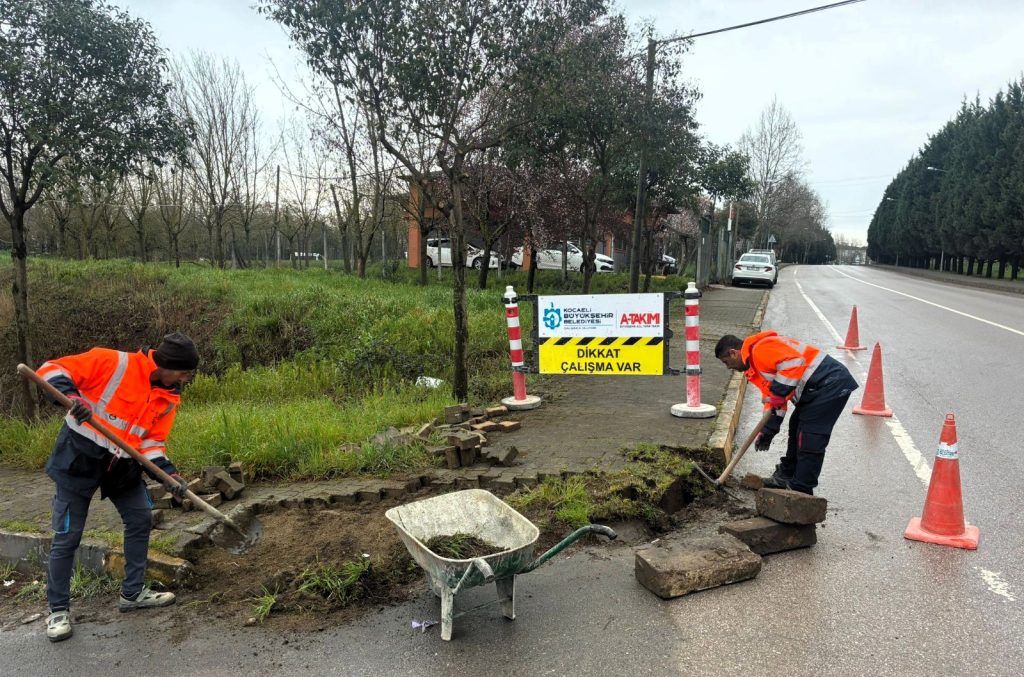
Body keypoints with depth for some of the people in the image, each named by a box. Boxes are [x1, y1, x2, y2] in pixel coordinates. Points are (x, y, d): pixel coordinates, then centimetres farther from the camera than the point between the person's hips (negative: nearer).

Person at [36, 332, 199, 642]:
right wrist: (70, 395, -35)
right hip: (79, 458, -6)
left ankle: (132, 593, 22)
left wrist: (168, 471, -16)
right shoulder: (111, 362, -19)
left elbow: (152, 440, -1)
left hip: (122, 465, 6)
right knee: (67, 537, 2)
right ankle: (58, 610, 19)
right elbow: (52, 369, -16)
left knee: (141, 519, 7)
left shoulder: (169, 398, -1)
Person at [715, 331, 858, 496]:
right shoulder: (755, 363, 18)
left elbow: (793, 362, -29)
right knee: (797, 429, 21)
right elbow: (772, 397, 19)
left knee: (809, 440, -7)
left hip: (829, 385, -11)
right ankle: (786, 476, 34)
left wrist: (778, 392, -23)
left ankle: (800, 490, 1)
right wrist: (767, 431, 14)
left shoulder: (761, 349, -15)